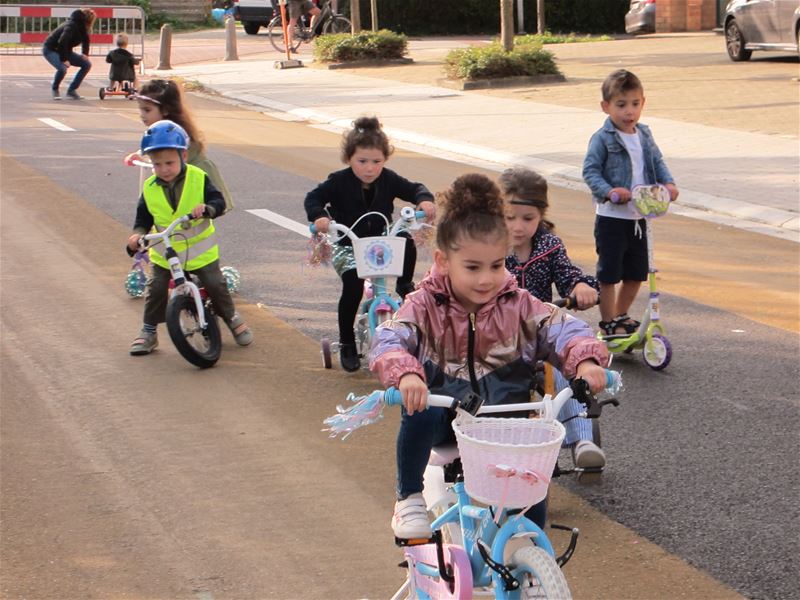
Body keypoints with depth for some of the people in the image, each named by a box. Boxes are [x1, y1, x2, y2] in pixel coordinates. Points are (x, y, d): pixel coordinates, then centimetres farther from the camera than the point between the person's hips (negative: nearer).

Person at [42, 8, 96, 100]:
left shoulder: (82, 27, -3)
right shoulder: (72, 25, -29)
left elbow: (85, 40, 13)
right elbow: (62, 42, -36)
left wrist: (85, 54, -2)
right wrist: (64, 59, -33)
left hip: (65, 50, 9)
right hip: (50, 50, -9)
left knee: (87, 64, 0)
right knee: (62, 68, -35)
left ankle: (72, 90, 6)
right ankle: (55, 89, -5)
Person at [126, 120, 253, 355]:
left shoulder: (198, 179, -11)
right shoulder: (149, 188, -6)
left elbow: (219, 201, -15)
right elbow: (143, 218, 1)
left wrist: (207, 208, -37)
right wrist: (138, 234, -18)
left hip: (199, 247, -1)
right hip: (164, 251, 1)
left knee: (215, 284, 0)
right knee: (156, 288, -5)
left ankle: (232, 318, 25)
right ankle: (149, 331, 10)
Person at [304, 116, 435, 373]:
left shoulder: (388, 180, -6)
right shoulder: (339, 182, -14)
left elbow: (414, 189, -3)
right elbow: (313, 197, -14)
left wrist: (425, 200, -26)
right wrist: (319, 217, -35)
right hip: (348, 246, -3)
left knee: (407, 244, -27)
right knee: (352, 286, -24)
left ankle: (404, 287, 2)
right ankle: (346, 345, -7)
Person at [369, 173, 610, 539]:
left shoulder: (517, 305, 1)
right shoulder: (426, 305, -6)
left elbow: (562, 328, -7)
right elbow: (389, 340, -22)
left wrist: (586, 359, -31)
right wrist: (406, 374, -45)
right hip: (446, 417, -2)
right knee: (420, 414, -35)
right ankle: (409, 499, -11)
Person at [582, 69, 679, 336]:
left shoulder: (644, 135, 8)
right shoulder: (603, 139, -13)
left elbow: (657, 162, 15)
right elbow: (590, 171, -15)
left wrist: (668, 183, -4)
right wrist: (609, 191, -29)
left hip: (638, 217, 7)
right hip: (611, 217, -7)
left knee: (636, 273, 15)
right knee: (609, 273, 0)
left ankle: (621, 315, 33)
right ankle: (608, 323, 12)